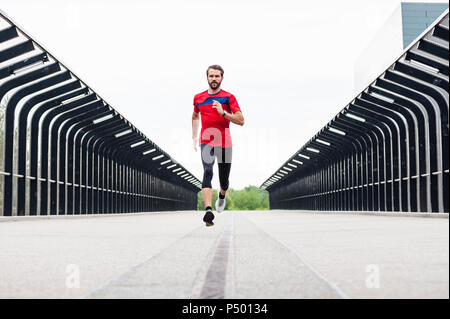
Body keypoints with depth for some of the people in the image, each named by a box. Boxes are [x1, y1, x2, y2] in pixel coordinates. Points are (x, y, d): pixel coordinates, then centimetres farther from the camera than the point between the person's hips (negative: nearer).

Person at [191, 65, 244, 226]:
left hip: (224, 143, 0)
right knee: (207, 172, -24)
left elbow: (241, 120, -8)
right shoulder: (198, 98, 10)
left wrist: (223, 112, -21)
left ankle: (222, 196, 47)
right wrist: (194, 136, 25)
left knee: (224, 181, 10)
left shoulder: (228, 97, 0)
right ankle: (208, 210, -37)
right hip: (206, 142, 1)